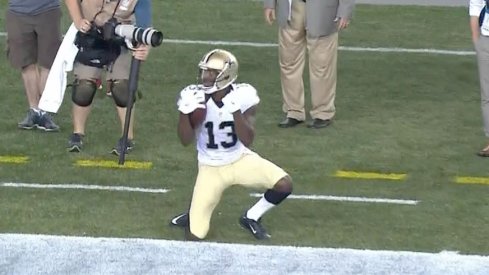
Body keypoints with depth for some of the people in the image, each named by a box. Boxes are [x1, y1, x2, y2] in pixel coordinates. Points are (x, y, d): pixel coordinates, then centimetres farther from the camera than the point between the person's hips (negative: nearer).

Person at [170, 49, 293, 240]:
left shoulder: (242, 96, -17)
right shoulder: (195, 97, -16)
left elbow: (247, 140, -23)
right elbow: (186, 140, -16)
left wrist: (235, 111, -36)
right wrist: (185, 112, -32)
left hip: (240, 160, 1)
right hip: (211, 168, -1)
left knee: (284, 185, -22)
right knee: (194, 236, -10)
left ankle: (251, 218, 6)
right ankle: (193, 216, 29)